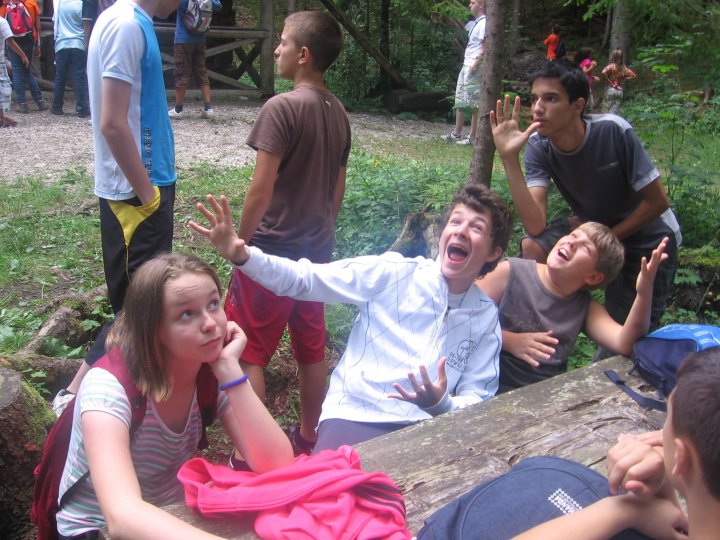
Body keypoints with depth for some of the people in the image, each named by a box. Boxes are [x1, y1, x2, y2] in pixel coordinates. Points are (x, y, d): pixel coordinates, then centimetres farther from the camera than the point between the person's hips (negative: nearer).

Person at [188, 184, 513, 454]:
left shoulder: (486, 317, 9)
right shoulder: (393, 274, 0)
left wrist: (441, 404, -18)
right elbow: (304, 279, -5)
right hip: (354, 418, -2)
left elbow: (476, 398, 6)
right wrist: (240, 255, -22)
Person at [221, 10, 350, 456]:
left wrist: (239, 243, -7)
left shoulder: (282, 107, -17)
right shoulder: (338, 111, 6)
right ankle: (309, 439, 30)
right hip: (317, 252, 8)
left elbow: (261, 189, -19)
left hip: (271, 252, -7)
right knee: (312, 349, 16)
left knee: (249, 352, 4)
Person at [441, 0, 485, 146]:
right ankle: (456, 134, 19)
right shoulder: (476, 23, 17)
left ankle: (472, 137, 0)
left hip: (474, 69, -10)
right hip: (466, 66, 10)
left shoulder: (484, 23, -12)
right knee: (460, 101, 12)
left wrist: (475, 65, -19)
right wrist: (467, 65, 14)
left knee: (475, 104, -5)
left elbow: (484, 50, -18)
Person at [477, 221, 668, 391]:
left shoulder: (586, 307, 6)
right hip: (495, 392, -3)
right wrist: (509, 340, -18)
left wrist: (644, 293, -22)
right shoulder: (510, 273, -5)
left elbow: (624, 344, -10)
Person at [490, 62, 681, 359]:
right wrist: (509, 158, -37)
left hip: (647, 238, -3)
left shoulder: (613, 131, -30)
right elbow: (536, 227, -31)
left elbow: (657, 201, -19)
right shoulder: (538, 145, -20)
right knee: (532, 248, -24)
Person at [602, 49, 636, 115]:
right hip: (620, 91, 4)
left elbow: (604, 72, -23)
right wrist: (623, 78, 12)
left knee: (606, 110, 1)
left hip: (611, 89, -4)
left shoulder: (611, 66, -5)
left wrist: (608, 80, -10)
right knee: (614, 112, 6)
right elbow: (633, 75, 15)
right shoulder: (624, 68, 9)